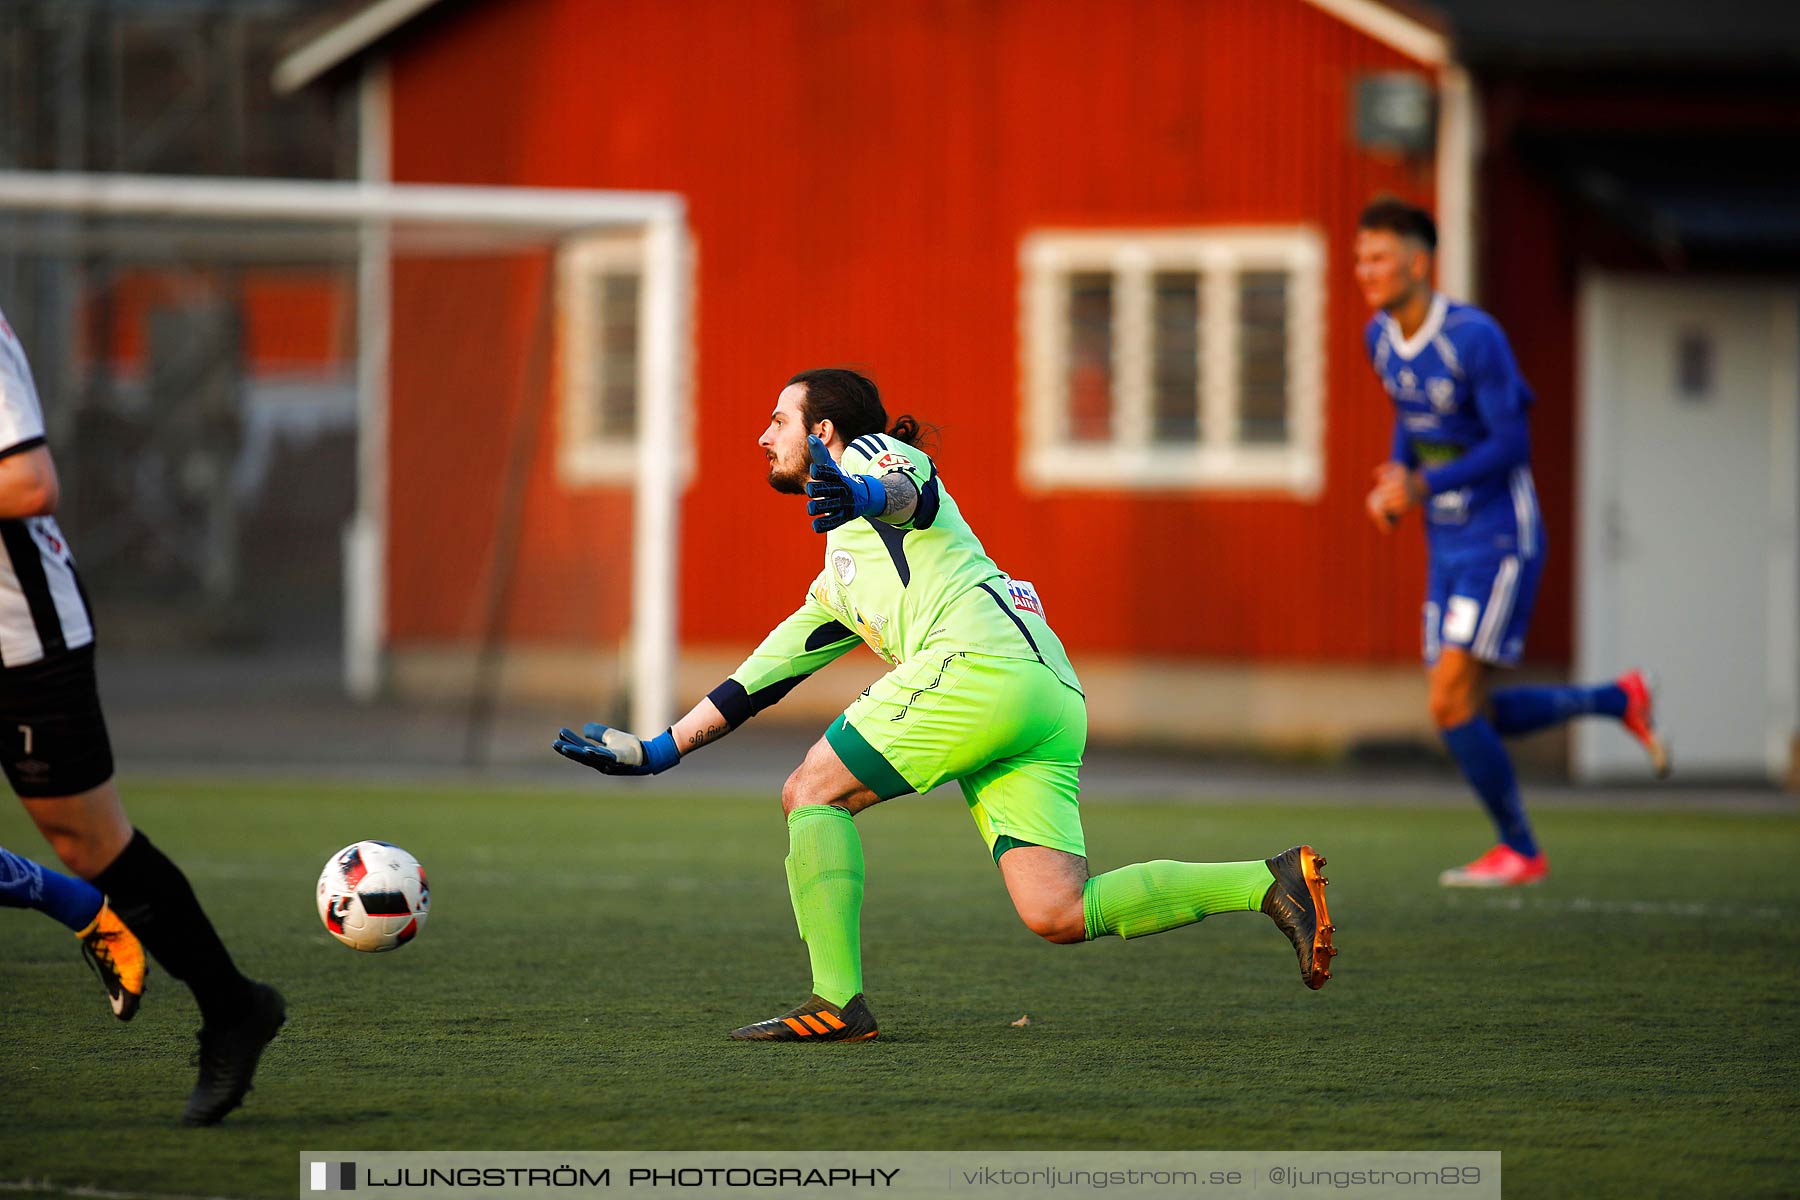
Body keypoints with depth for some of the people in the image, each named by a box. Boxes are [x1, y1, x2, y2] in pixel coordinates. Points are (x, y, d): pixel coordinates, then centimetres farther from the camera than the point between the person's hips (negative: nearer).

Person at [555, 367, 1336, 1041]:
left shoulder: (875, 451, 13)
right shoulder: (839, 583, 38)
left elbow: (905, 488, -13)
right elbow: (765, 676, 40)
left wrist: (862, 495, -37)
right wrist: (657, 751, 39)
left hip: (982, 658, -8)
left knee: (813, 794, -1)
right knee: (1058, 914, -7)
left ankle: (837, 1000, -9)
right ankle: (1270, 883, -13)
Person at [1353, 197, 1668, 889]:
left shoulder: (1474, 337, -20)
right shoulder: (1381, 337, 4)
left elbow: (1513, 444, -20)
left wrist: (1423, 488, -26)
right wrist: (1393, 479, 3)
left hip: (1502, 545, -8)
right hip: (1447, 551, 8)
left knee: (1451, 706, -14)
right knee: (1471, 717, 6)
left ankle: (1519, 850, 3)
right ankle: (1619, 702, 26)